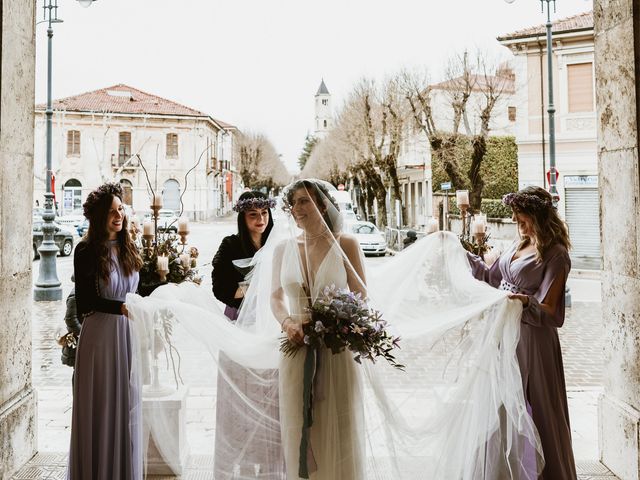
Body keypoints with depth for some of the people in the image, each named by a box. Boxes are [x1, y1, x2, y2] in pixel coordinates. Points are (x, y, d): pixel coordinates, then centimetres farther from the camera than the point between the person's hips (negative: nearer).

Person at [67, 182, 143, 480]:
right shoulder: (86, 251, -8)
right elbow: (85, 300, -11)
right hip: (99, 334, -5)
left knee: (127, 404, 11)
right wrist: (121, 307, -19)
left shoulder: (129, 249, 7)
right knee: (100, 406, 5)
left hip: (128, 333, 5)